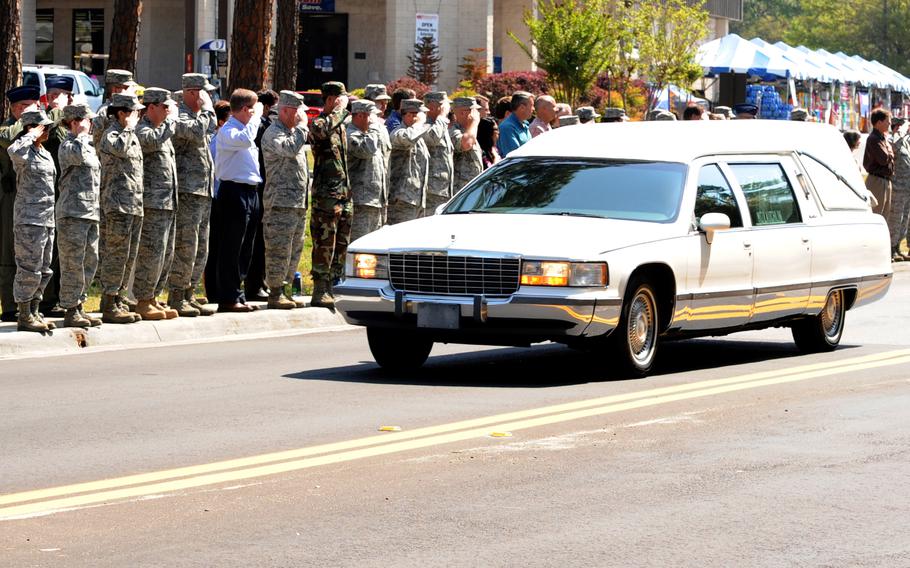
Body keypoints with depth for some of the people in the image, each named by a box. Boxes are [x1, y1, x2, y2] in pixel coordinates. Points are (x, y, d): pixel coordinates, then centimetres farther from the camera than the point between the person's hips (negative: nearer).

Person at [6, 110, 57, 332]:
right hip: (29, 219, -9)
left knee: (43, 271, 11)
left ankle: (34, 313, 18)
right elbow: (13, 151, -36)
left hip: (47, 219, 9)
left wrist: (52, 219, 22)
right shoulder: (24, 153, -9)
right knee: (29, 270, -7)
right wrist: (32, 136, -21)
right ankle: (24, 318, -2)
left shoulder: (46, 154, 16)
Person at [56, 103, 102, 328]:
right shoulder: (67, 146, -7)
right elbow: (78, 156, -30)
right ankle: (70, 311, -4)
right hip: (72, 213, -9)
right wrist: (82, 135, -14)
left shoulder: (90, 147, 20)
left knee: (90, 262, 10)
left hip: (91, 213, 9)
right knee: (73, 264, -7)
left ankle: (78, 307, 16)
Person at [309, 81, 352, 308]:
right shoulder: (319, 123, -8)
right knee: (324, 244, -8)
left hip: (344, 193, 9)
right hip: (326, 194, -9)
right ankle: (320, 292, -6)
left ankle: (334, 288, 18)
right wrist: (340, 109, -21)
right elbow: (323, 129, -35)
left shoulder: (340, 125, 18)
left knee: (341, 245, 11)